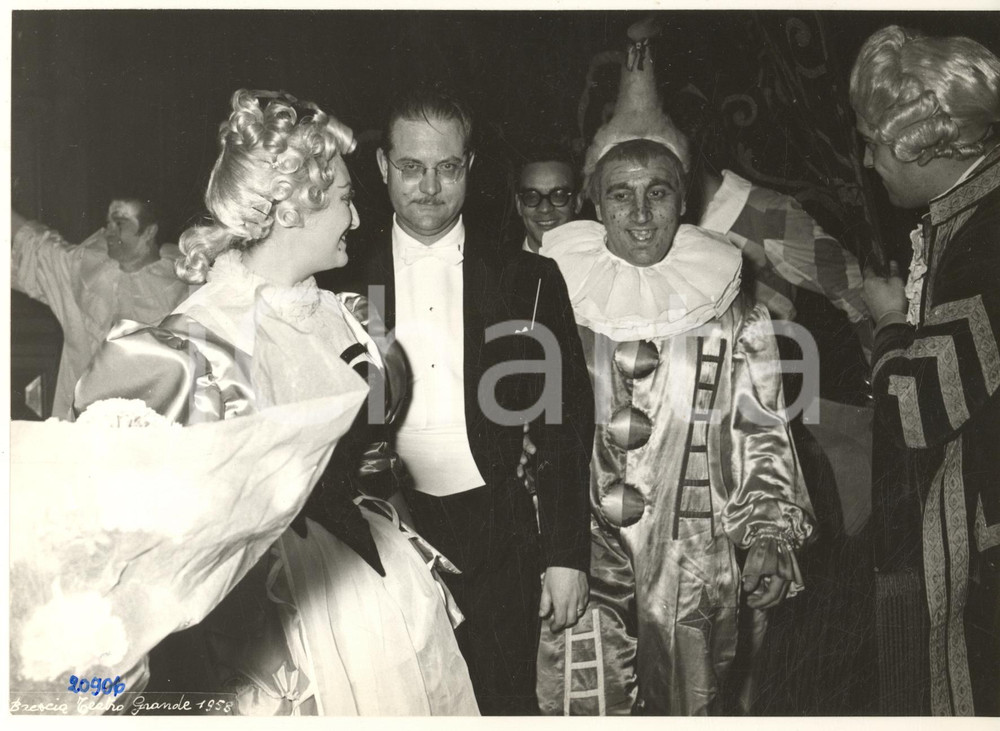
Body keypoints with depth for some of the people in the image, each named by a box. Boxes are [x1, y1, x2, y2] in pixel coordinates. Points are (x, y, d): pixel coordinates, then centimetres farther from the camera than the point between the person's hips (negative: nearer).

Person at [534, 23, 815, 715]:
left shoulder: (731, 314, 1)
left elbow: (763, 438, 6)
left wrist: (768, 538, -3)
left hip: (697, 567, 1)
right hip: (582, 556, 0)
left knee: (693, 705, 10)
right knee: (589, 708, -3)